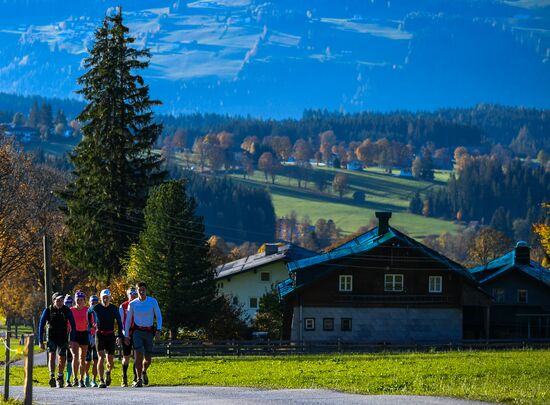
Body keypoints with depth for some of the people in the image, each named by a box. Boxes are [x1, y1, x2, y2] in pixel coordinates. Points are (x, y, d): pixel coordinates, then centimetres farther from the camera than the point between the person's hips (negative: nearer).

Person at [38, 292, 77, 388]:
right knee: (52, 355, -20)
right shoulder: (48, 311, -9)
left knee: (62, 359, 2)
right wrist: (41, 341, -7)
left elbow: (73, 325, -1)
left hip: (63, 338, 1)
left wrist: (72, 340, -8)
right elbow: (41, 326, -4)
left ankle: (60, 379, 21)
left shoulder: (67, 311, -7)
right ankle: (52, 377, -30)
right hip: (51, 337, -1)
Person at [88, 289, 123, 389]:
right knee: (101, 357, -15)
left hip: (110, 335, 1)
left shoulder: (114, 309, -3)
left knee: (111, 361, 2)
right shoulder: (96, 308, -5)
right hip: (99, 335, -1)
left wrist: (120, 336, -7)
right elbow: (88, 312, 18)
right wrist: (89, 325, 20)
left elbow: (119, 323, 1)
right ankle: (101, 381, -12)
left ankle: (108, 372, 36)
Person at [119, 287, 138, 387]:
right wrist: (124, 334, -8)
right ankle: (124, 379, 11)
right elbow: (120, 322, 2)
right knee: (126, 357, 2)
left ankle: (136, 378, 2)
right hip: (126, 335, -1)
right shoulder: (123, 306, 4)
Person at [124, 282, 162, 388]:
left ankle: (144, 371, 37)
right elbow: (128, 320, 7)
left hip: (149, 332, 1)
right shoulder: (132, 304, -2)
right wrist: (126, 335, 5)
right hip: (137, 331, -1)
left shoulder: (153, 302, -3)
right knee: (138, 354, -18)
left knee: (148, 359, 3)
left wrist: (158, 330, -12)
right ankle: (139, 379, -11)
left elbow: (159, 317, 1)